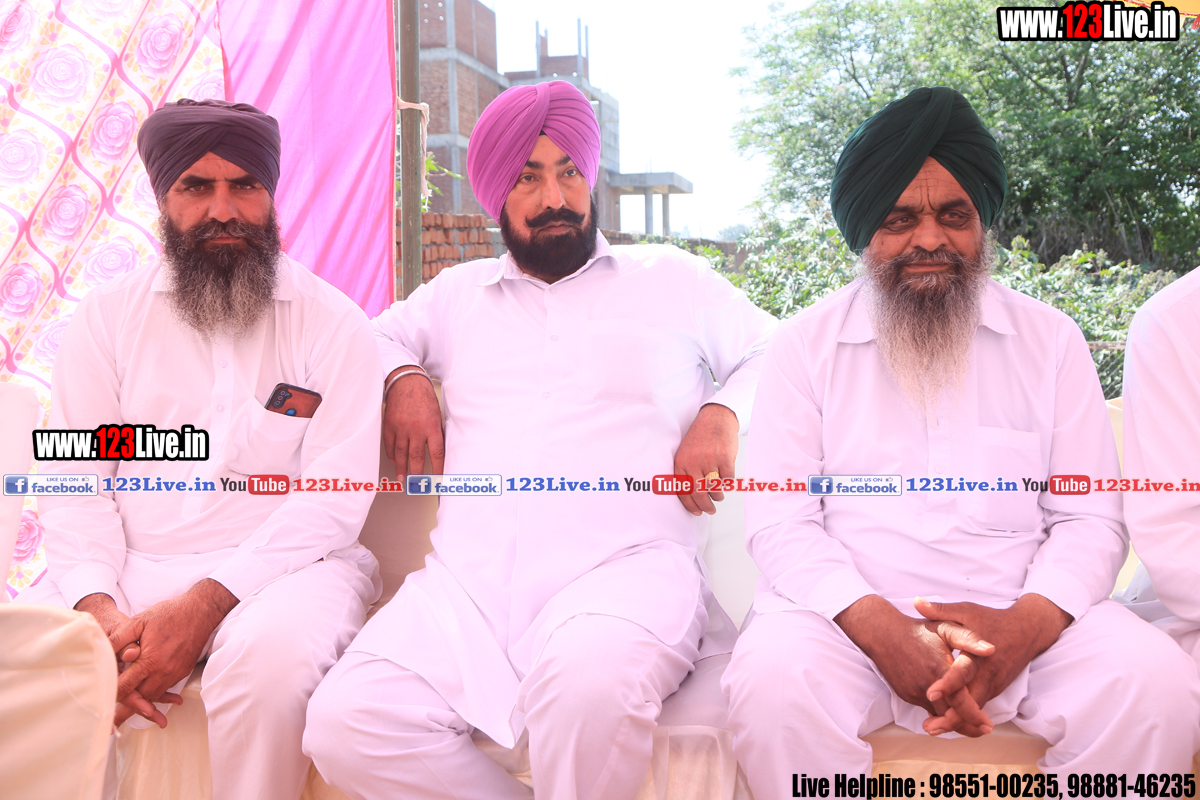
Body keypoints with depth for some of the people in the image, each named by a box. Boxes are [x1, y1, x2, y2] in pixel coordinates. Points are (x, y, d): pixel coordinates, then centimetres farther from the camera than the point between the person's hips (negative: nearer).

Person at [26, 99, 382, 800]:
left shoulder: (333, 322, 2)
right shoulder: (108, 316, 12)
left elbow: (336, 496, -7)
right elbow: (75, 482, 6)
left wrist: (205, 604, -20)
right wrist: (99, 609, -14)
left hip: (277, 566, -2)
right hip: (129, 571, 3)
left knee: (272, 651, -35)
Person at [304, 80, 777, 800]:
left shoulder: (677, 279, 19)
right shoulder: (458, 293, 27)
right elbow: (376, 336, 38)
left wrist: (722, 414, 1)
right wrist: (404, 379, 15)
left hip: (623, 566, -3)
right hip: (468, 578, 3)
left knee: (590, 677, -39)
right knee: (345, 724, -24)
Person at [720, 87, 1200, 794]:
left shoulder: (1051, 340, 10)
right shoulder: (806, 344, 5)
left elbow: (1090, 518, 5)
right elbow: (779, 522, -3)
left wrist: (1024, 626, -17)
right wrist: (879, 627, -21)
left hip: (1027, 613, 2)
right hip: (850, 608, -1)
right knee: (773, 680, -33)